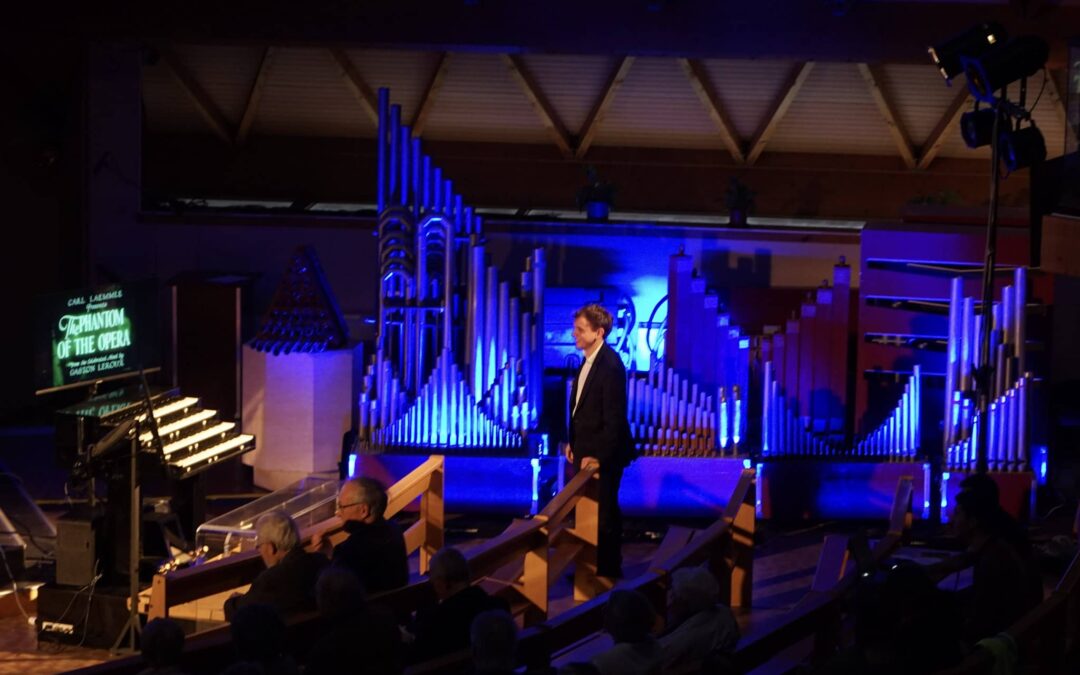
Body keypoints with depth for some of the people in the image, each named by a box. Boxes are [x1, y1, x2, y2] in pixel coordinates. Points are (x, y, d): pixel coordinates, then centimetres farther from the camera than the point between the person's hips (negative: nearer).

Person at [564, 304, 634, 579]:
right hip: (586, 450, 8)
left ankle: (608, 572, 15)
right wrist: (574, 442, 12)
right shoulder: (589, 360, 6)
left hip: (603, 454, -8)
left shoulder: (610, 366, -22)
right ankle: (593, 567, 27)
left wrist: (599, 456, -21)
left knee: (604, 514, 3)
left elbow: (614, 418, -23)